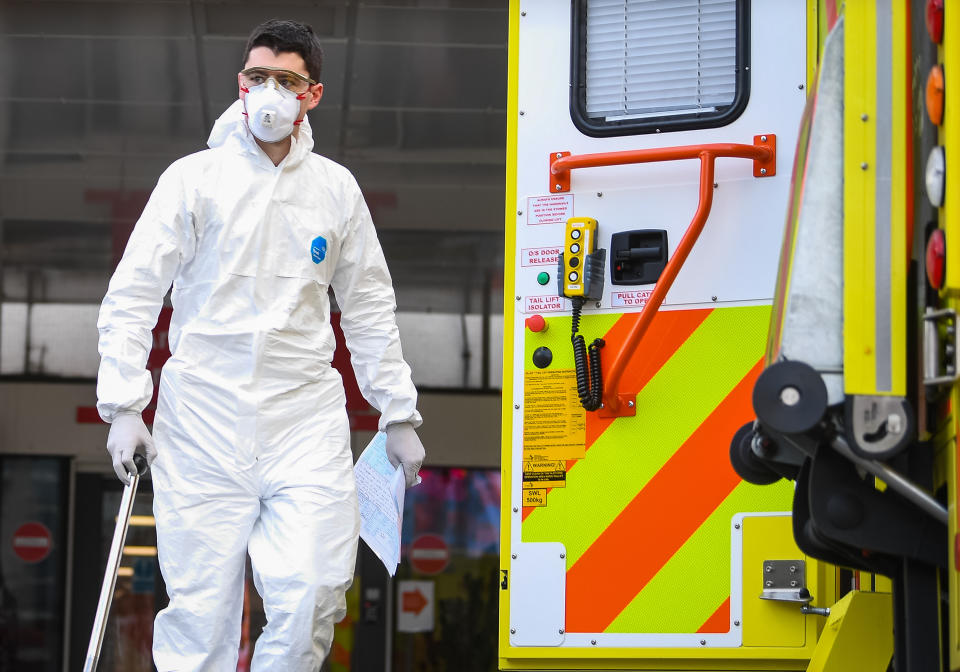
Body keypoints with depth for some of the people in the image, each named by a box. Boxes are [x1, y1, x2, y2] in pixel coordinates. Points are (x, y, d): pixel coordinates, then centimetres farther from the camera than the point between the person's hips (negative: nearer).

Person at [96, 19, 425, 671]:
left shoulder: (337, 188, 9)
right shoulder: (194, 177, 2)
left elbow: (370, 309, 17)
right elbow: (132, 295, 1)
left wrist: (399, 414, 15)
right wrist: (124, 405, -8)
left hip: (307, 417, 2)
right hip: (203, 422, -1)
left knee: (312, 599, -12)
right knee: (201, 605, -3)